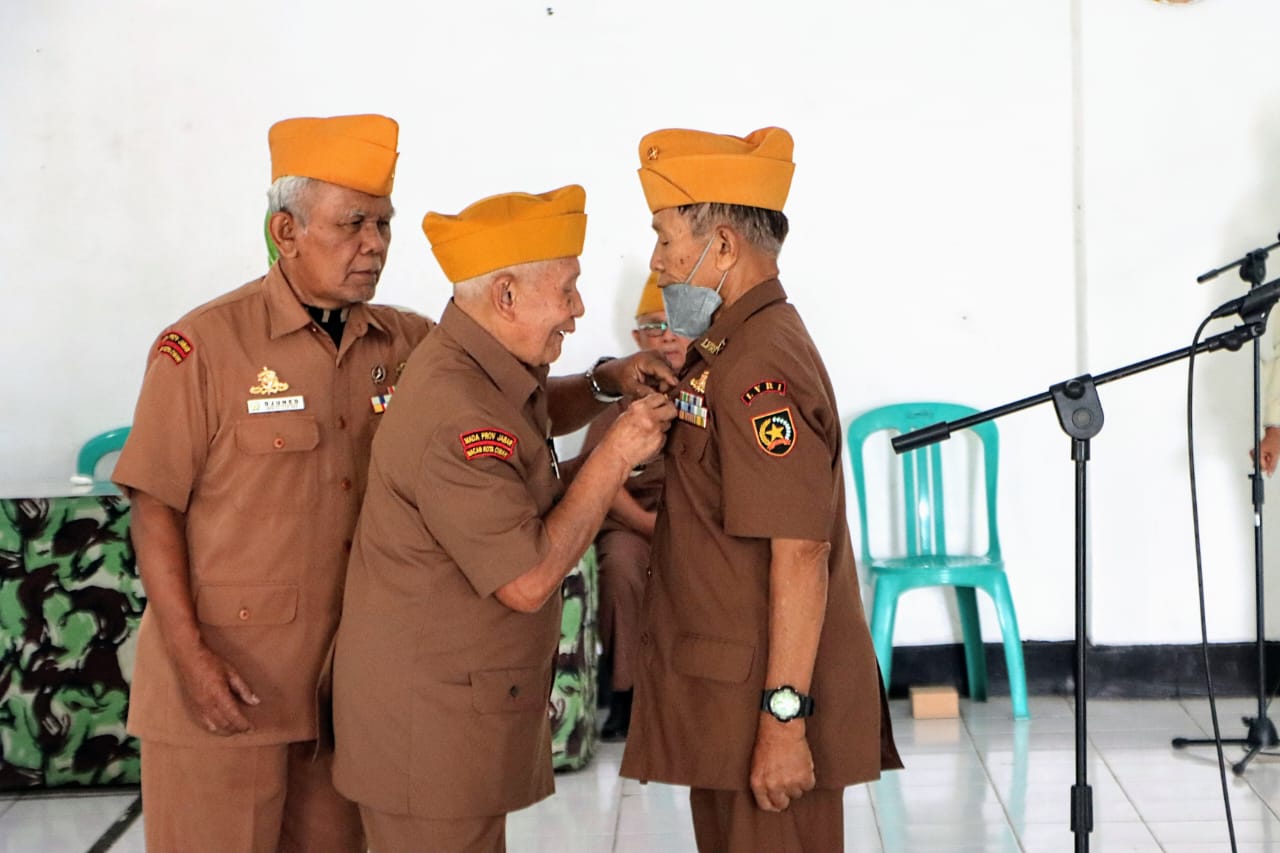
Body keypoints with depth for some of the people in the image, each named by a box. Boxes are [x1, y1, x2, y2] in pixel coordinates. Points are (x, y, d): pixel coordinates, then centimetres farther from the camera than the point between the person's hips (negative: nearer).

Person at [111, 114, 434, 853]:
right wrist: (189, 654, -14)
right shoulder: (203, 348, -11)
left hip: (353, 676, 5)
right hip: (227, 678, -4)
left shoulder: (411, 345, 4)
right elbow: (156, 511, -8)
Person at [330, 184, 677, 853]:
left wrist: (604, 382, 8)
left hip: (468, 697, 10)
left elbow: (538, 414, 30)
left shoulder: (480, 366, 6)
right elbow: (528, 582, -25)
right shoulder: (454, 412, -26)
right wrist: (615, 456, -19)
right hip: (429, 719, -10)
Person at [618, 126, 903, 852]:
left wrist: (784, 717, -25)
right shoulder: (731, 350, 13)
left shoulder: (759, 368, -20)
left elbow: (799, 555, -24)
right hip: (729, 693, 10)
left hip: (767, 704, -10)